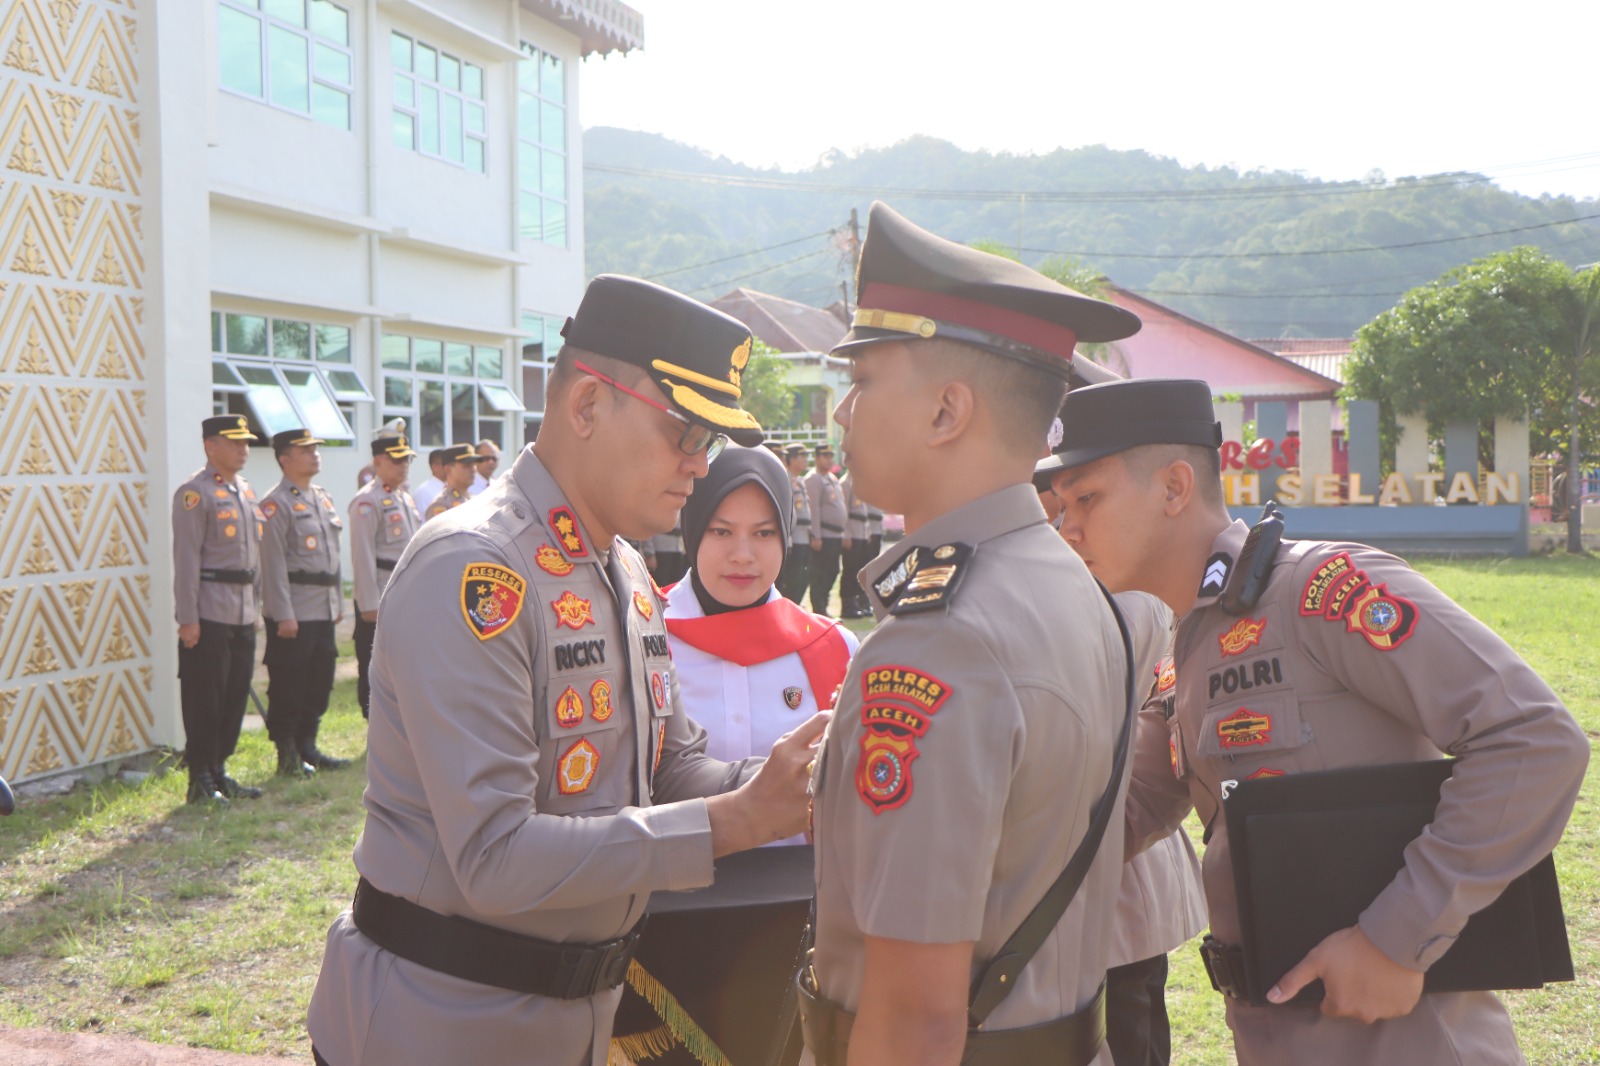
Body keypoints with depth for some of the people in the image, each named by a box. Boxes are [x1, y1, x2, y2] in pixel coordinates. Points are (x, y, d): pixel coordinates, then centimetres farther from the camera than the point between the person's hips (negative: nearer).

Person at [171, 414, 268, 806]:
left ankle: (219, 771, 22)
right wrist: (188, 618, -16)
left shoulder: (247, 492, 15)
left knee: (236, 695, 11)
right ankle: (200, 781, 8)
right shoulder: (195, 493, -9)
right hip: (210, 614, -8)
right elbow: (186, 559, -13)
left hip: (243, 615, 8)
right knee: (205, 699, -1)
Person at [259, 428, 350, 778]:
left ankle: (308, 747, 22)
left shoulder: (325, 498, 15)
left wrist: (339, 602, 17)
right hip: (294, 612, -8)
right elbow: (274, 563, -14)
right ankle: (288, 756, 9)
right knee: (288, 685, 0)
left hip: (324, 610, 8)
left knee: (320, 681, 12)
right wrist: (284, 615, -18)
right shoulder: (277, 503, -10)